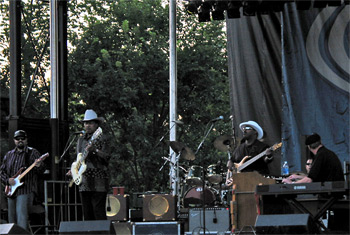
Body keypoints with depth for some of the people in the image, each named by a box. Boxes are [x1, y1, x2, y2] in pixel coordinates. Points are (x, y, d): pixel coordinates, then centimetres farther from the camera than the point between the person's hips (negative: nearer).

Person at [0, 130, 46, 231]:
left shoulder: (33, 153, 2)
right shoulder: (9, 155, 16)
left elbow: (41, 171, -6)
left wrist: (38, 166, -30)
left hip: (26, 191, -6)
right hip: (11, 192, 6)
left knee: (22, 221, -18)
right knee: (12, 221, 10)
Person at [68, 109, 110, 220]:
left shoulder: (101, 139, -1)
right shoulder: (81, 140, 18)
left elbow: (107, 158, -10)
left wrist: (95, 150, -24)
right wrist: (73, 169, 7)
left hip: (98, 181, -7)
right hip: (84, 182, 7)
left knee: (98, 211, -11)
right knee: (87, 213, 7)